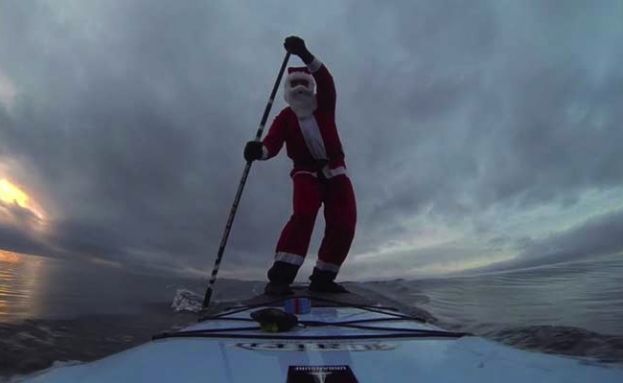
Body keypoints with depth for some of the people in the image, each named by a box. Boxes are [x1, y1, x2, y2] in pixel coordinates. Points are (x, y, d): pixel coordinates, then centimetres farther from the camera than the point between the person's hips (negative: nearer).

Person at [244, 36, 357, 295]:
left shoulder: (323, 104, 9)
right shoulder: (285, 117, 6)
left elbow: (326, 81, -12)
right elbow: (273, 143, -11)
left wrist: (305, 55, -29)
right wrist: (259, 150, -37)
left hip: (335, 170, 3)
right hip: (306, 171, -2)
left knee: (343, 223, -9)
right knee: (304, 214, -28)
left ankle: (322, 278, 0)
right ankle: (280, 276, -32)